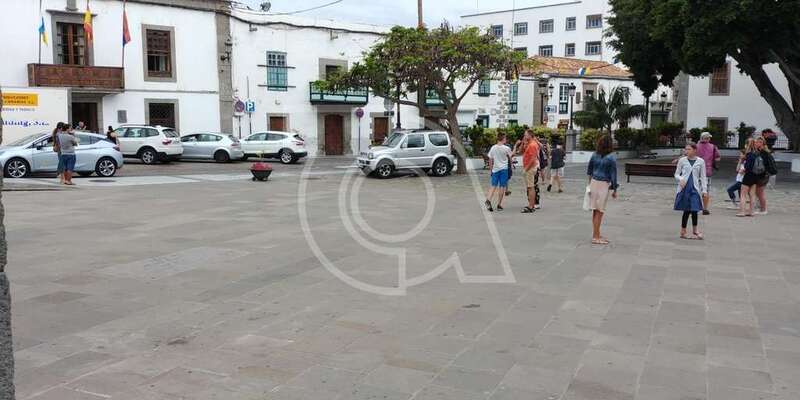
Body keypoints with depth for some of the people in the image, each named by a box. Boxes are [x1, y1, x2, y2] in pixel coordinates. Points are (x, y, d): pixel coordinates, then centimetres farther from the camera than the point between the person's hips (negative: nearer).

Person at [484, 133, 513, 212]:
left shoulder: (493, 148, 0)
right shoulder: (506, 148, -8)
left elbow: (490, 160, 5)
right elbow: (510, 157, 8)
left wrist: (491, 169, 16)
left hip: (495, 169, 3)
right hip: (504, 169, -3)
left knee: (493, 186, 8)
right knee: (502, 187, 3)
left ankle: (488, 200, -15)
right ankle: (499, 205, 5)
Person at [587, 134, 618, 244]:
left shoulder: (594, 155, 4)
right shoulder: (611, 158, -12)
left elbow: (589, 170, 13)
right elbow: (613, 174, -9)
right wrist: (614, 190, -1)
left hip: (593, 182, 6)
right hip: (603, 185, -6)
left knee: (595, 211, 13)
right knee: (599, 212, 0)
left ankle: (597, 234, 23)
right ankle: (595, 237, 3)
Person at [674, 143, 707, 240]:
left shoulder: (700, 161, 5)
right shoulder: (682, 160, 4)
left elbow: (703, 177, 8)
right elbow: (676, 174, 8)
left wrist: (704, 190, 2)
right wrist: (680, 179, -13)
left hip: (695, 188, 0)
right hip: (684, 188, 0)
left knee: (694, 210, -8)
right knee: (686, 210, 1)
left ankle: (695, 231, 7)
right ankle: (683, 231, 13)